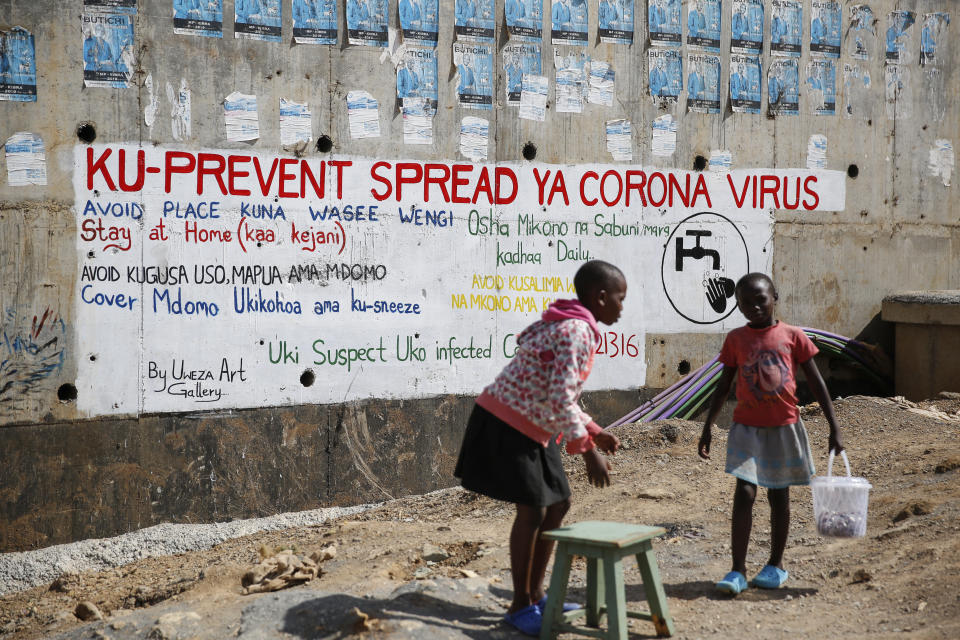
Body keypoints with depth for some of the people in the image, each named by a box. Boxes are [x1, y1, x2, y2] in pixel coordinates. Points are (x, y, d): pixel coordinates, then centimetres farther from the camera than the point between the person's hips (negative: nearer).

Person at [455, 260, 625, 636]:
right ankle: (520, 606, 6)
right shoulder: (577, 332, -19)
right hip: (507, 425, -11)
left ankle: (535, 595, 21)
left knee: (558, 505, 12)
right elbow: (560, 399, -25)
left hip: (531, 429, 11)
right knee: (532, 510, -7)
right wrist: (588, 451, -22)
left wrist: (595, 433, 13)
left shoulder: (571, 327, 14)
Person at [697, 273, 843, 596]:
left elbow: (816, 383, 2)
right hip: (747, 428, 0)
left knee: (779, 495, 11)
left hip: (784, 428, 0)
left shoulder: (793, 336, -2)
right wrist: (707, 428, 7)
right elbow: (724, 386, 8)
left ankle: (776, 564, 25)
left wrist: (834, 428, 0)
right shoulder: (736, 339, 1)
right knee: (744, 494, -9)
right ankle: (738, 570, -6)